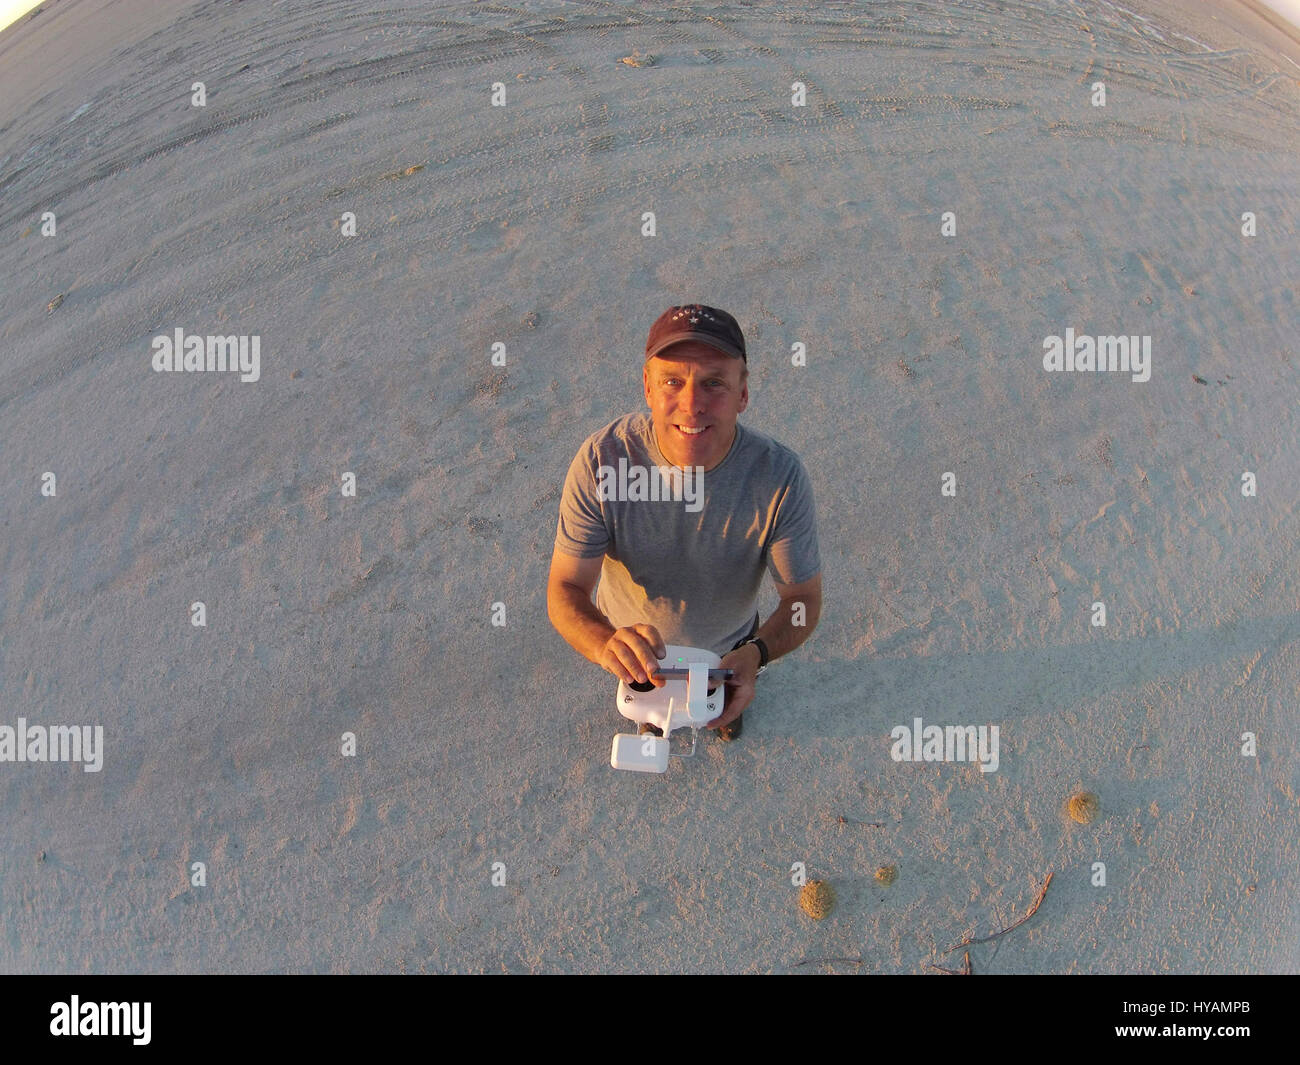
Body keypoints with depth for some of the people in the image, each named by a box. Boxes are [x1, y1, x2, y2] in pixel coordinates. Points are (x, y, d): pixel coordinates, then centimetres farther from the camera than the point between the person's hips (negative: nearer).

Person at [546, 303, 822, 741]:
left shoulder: (780, 477, -36)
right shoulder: (602, 459, -36)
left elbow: (804, 597, -24)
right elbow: (565, 589, -31)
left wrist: (756, 654, -47)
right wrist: (607, 644, -54)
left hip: (730, 646, 0)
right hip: (634, 640, 0)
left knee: (725, 701, 35)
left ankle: (725, 706, 72)